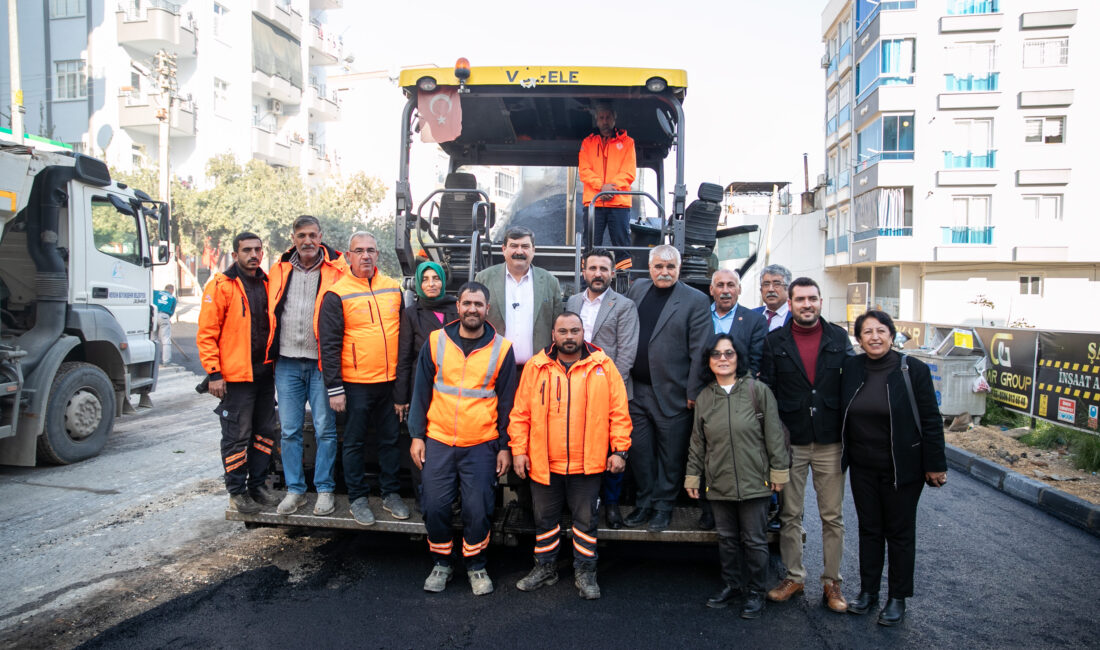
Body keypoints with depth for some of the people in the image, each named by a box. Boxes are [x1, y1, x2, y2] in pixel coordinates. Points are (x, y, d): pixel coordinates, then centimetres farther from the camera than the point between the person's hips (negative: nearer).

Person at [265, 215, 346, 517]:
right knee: (289, 430, 8)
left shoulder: (336, 270, -3)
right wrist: (271, 353, 13)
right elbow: (271, 312, 17)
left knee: (325, 429, 3)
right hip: (287, 362, 3)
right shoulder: (279, 271, 8)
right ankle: (294, 489, 21)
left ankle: (325, 489, 16)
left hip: (321, 363, -3)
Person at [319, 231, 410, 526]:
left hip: (390, 380, 4)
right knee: (354, 442, 8)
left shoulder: (393, 288, 7)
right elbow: (329, 344, -8)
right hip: (355, 383, -4)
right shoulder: (337, 294, -7)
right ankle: (358, 497, 21)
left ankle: (391, 493, 26)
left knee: (390, 439, 12)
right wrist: (334, 388, -11)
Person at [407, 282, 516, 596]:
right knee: (435, 507, 4)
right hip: (437, 442, 1)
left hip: (481, 446, -1)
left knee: (478, 509, 1)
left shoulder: (501, 349, -1)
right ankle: (442, 563, 27)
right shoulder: (436, 342, 2)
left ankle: (476, 566, 25)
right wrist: (416, 435, 2)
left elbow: (507, 402, 3)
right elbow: (421, 391, 6)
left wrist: (505, 446, 1)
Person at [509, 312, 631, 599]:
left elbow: (619, 411, 0)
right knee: (545, 518, 15)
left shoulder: (603, 366, -1)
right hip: (543, 463, 1)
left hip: (588, 464, -1)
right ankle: (545, 567, 34)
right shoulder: (536, 367, 1)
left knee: (586, 520, 10)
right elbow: (521, 413, 3)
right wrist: (518, 450, -1)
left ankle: (585, 572, 27)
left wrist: (619, 450, -5)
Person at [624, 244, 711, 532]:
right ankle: (644, 503, 28)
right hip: (636, 390, 4)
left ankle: (663, 506, 25)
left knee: (670, 454, 7)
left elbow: (699, 351, -8)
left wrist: (693, 393, -10)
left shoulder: (696, 300, -6)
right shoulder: (637, 290, 9)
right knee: (639, 451, 12)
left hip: (672, 394, -4)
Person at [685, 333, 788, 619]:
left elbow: (774, 435, -3)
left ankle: (755, 592, 25)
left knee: (754, 540, 7)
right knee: (727, 538, 15)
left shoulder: (758, 391, -6)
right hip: (719, 484, 3)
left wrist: (778, 471, -2)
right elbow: (697, 442, 11)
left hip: (754, 482, -3)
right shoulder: (704, 397, 5)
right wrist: (692, 476, 11)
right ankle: (731, 585, 33)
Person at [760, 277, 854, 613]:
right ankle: (793, 576, 25)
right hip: (790, 442, 0)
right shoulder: (774, 342, 2)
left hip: (830, 441, 1)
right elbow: (767, 390, 0)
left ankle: (832, 582, 22)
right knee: (790, 515, 9)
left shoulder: (839, 338, 5)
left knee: (832, 516, 8)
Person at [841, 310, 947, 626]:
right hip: (862, 467, 3)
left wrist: (935, 465, -8)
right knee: (868, 529, 14)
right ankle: (868, 591, 28)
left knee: (899, 532, 10)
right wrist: (846, 455, 5)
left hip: (902, 467, -3)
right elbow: (844, 415, 7)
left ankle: (898, 597, 24)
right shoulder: (851, 367, -2)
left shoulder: (913, 369, -11)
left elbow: (931, 420, -8)